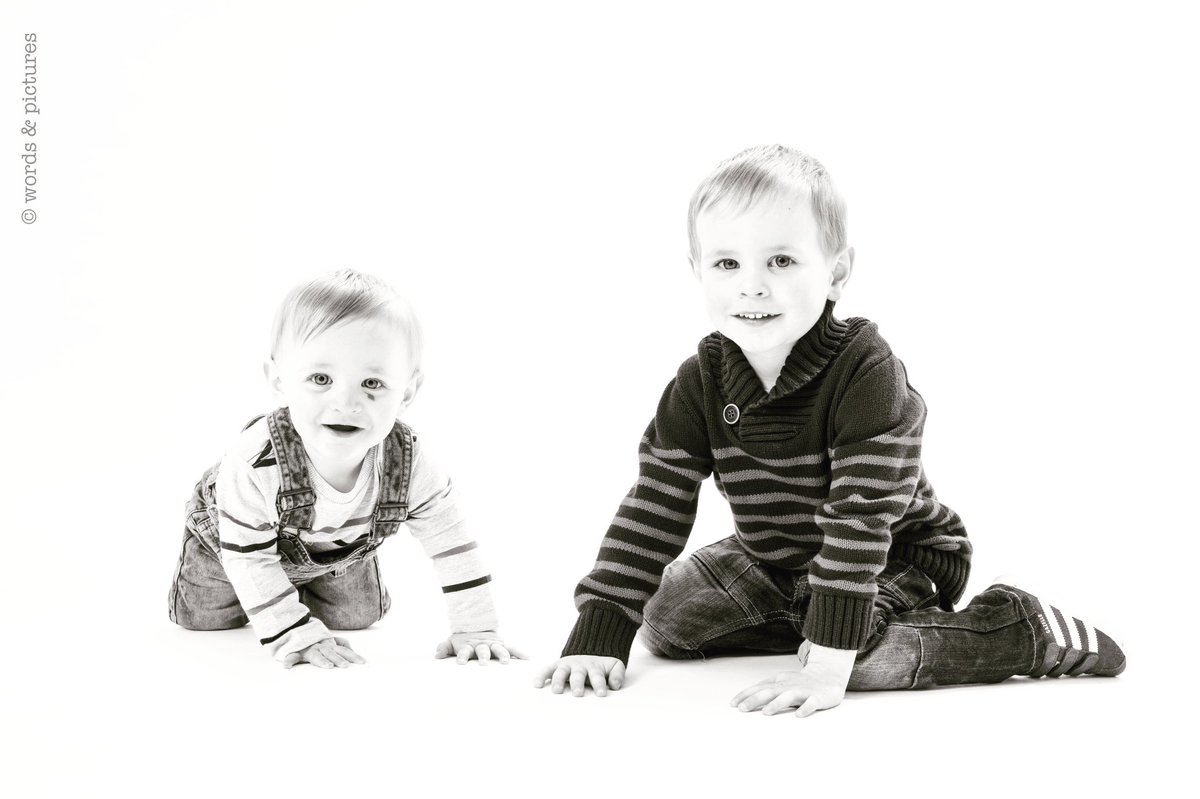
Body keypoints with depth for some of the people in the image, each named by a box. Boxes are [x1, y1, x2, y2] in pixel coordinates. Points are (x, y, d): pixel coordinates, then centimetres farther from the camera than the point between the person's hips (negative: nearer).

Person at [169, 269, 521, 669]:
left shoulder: (408, 462, -36)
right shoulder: (253, 465, -46)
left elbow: (452, 543, -22)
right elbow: (249, 558, -34)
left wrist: (474, 630, -22)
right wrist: (295, 634, -35)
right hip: (227, 542, -2)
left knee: (357, 619, 8)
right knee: (203, 621, 5)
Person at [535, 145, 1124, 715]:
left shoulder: (868, 375, -30)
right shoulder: (699, 383, -13)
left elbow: (860, 515, -34)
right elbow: (652, 509, -11)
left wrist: (827, 662, -40)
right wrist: (599, 637, -19)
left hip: (900, 562, -6)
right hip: (767, 561, 6)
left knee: (867, 657, -34)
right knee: (662, 620, -2)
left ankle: (1026, 632, -11)